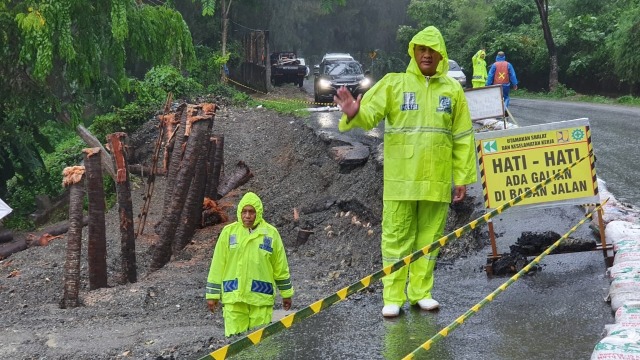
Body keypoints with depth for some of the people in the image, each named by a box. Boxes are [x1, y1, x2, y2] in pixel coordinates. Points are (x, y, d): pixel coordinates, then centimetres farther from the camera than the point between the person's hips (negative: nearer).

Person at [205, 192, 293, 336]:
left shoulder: (270, 233, 5)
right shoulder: (228, 232, 4)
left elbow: (281, 267, 12)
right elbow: (217, 266, 6)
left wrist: (286, 294, 15)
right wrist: (212, 295, 4)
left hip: (261, 297, 0)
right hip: (234, 297, 0)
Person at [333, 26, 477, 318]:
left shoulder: (452, 89, 7)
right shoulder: (394, 83, 2)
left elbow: (463, 137, 9)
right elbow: (370, 113, -10)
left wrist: (462, 177, 6)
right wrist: (354, 113, -33)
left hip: (437, 180, 2)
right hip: (400, 180, -2)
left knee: (429, 237, 9)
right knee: (396, 237, 1)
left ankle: (421, 292, 20)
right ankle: (393, 297, 8)